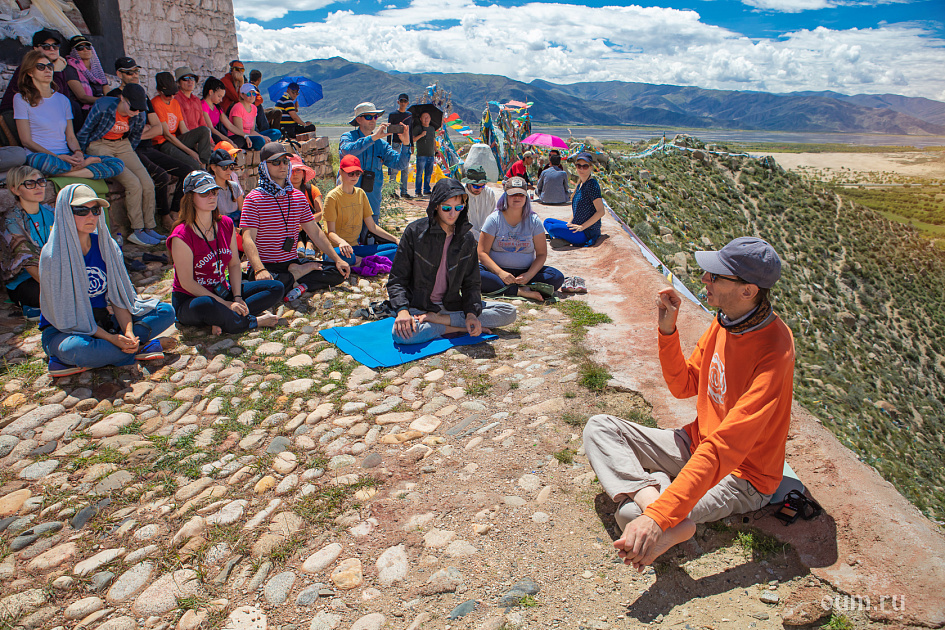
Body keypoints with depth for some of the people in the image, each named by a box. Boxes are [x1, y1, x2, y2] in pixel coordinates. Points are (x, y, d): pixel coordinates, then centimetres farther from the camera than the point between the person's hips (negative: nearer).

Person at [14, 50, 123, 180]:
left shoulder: (63, 100, 20)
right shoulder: (22, 99, 5)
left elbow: (71, 137, 14)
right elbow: (26, 140, -3)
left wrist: (78, 153, -10)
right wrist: (57, 157, -18)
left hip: (66, 156, 5)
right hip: (38, 154, -4)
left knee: (117, 164, -19)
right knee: (42, 161, -45)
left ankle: (58, 173, -26)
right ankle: (86, 164, -19)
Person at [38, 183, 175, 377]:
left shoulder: (106, 245, -1)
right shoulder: (53, 256, -16)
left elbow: (119, 296, -2)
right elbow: (65, 315, -15)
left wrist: (128, 334, -19)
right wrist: (111, 338, -24)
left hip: (103, 321, 5)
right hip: (62, 331, -5)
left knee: (166, 311, -7)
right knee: (78, 348, -40)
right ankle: (139, 349, -13)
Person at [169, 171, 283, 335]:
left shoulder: (226, 224, 2)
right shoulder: (182, 236, -17)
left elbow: (234, 265, 5)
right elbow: (187, 283, -17)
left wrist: (237, 298, -10)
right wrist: (226, 304, -20)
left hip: (223, 292, 7)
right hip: (189, 299, -6)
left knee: (276, 287, -6)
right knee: (204, 306, -43)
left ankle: (222, 321, -21)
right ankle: (252, 322, -16)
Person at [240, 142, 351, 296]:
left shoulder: (299, 196, 11)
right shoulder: (254, 198, -6)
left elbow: (315, 232, 15)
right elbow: (248, 239, -16)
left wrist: (337, 259, 7)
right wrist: (260, 270, -33)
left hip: (293, 263, 5)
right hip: (267, 265, -4)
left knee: (338, 273, -10)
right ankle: (305, 271, -14)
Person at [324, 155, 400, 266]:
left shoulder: (361, 194, 11)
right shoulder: (332, 197, -7)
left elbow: (372, 226, 13)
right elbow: (331, 232, -12)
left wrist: (396, 239, 4)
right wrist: (341, 242, -36)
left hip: (355, 247, 6)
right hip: (336, 247, -6)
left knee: (396, 248, -12)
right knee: (341, 255, -44)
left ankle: (361, 262, -21)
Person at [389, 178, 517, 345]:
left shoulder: (467, 239, 4)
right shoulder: (415, 231, -6)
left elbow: (471, 283, 7)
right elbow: (397, 279, -6)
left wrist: (471, 313, -13)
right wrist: (403, 310, -24)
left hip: (452, 306, 4)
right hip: (418, 306, -3)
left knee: (509, 312, -13)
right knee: (401, 333, -38)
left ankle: (438, 319, -17)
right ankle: (460, 329, -18)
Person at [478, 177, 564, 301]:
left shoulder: (533, 220, 2)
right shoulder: (494, 219, -2)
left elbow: (541, 254, 1)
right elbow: (482, 253, -7)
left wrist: (529, 275, -19)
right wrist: (500, 273, -23)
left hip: (526, 272, 1)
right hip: (497, 270, -1)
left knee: (557, 277, -20)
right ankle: (522, 291, -31)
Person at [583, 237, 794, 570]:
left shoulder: (773, 351, -29)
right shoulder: (725, 320, -3)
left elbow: (725, 447, -35)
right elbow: (684, 386, 8)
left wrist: (659, 516, -41)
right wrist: (667, 330, -9)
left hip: (740, 475, -9)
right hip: (697, 443, 9)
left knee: (632, 516, -33)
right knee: (598, 427, -10)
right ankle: (647, 492, -30)